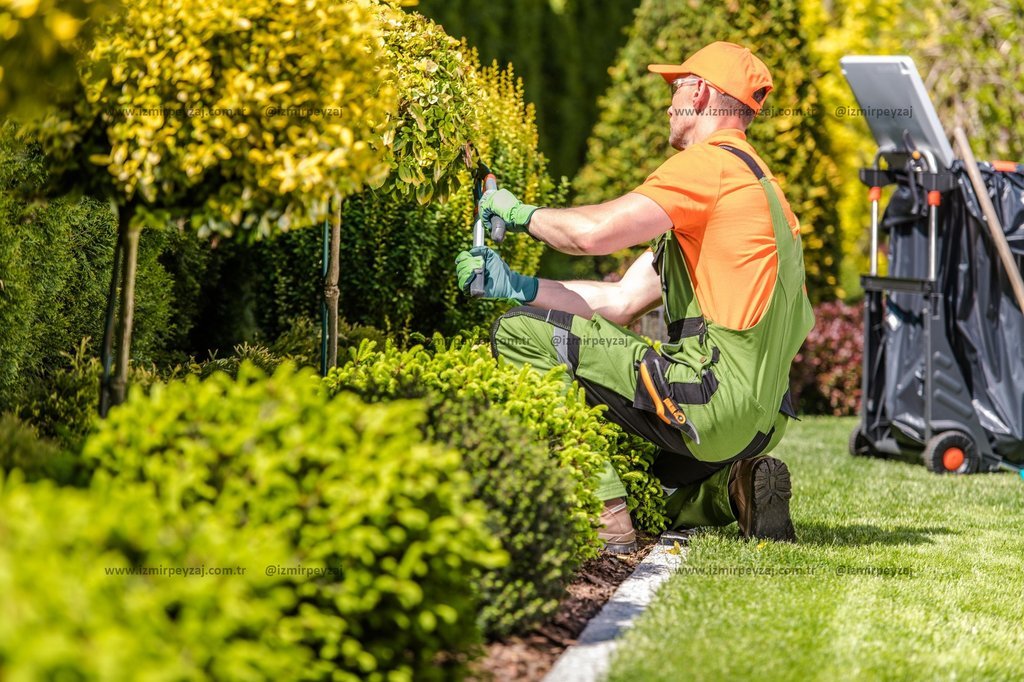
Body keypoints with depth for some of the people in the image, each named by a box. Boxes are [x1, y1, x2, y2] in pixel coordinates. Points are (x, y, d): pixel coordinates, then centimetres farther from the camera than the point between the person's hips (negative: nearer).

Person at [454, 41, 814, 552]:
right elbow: (622, 302, 18)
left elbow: (594, 232, -20)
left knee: (521, 334, -11)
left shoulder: (712, 163, -8)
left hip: (715, 397, -10)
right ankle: (732, 488, 9)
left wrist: (520, 213, 1)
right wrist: (514, 286, 12)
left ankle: (605, 517, -18)